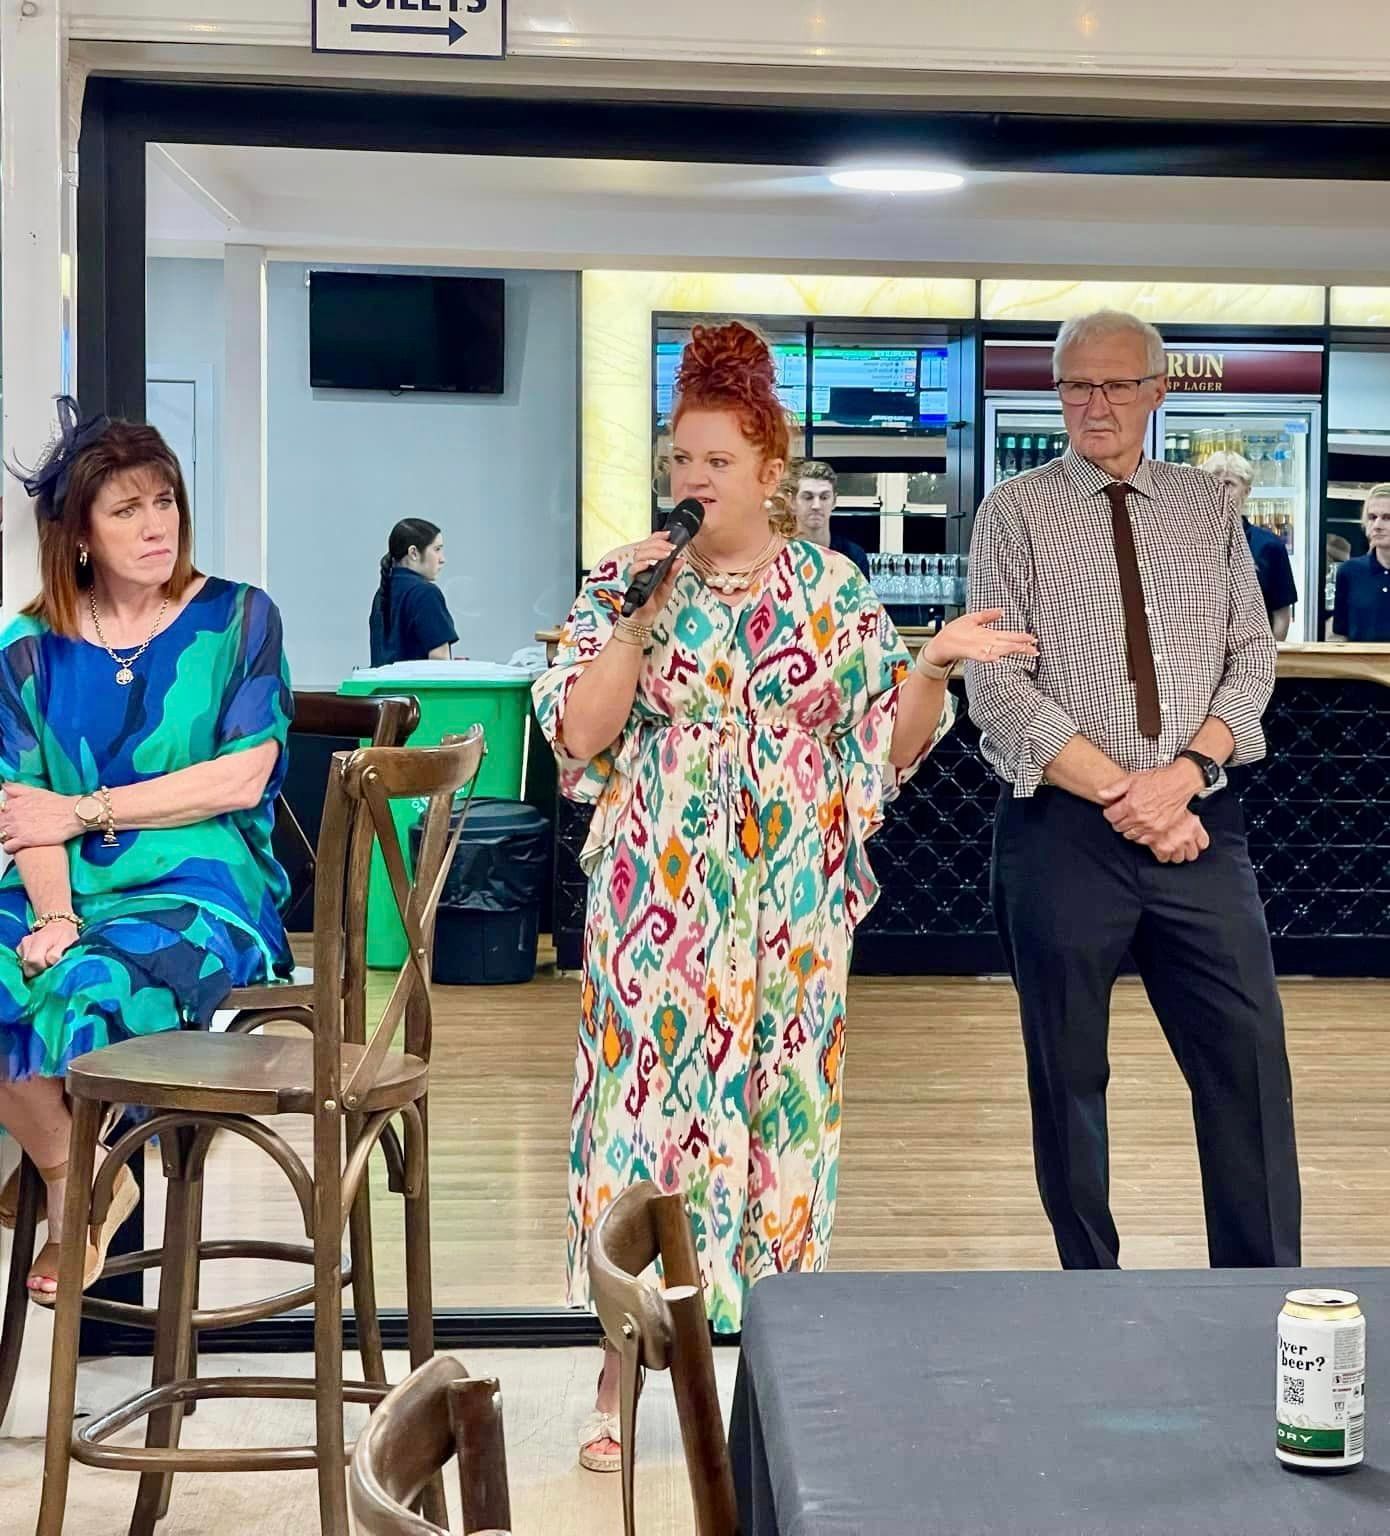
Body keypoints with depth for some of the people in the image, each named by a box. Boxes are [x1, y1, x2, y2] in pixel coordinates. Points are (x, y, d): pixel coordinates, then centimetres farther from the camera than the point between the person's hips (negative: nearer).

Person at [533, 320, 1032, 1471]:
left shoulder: (834, 588, 3)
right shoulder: (625, 580, 1)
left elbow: (893, 743, 4)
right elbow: (579, 735, -7)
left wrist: (936, 667, -13)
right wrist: (641, 617, -15)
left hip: (791, 896, 1)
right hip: (659, 894, -1)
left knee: (784, 1104, 6)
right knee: (644, 1097, -2)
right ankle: (621, 1370, 10)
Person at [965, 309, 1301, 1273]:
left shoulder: (1208, 508, 10)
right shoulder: (1016, 514, 0)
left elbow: (1253, 654, 5)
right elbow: (1000, 688, -8)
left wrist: (1184, 776, -12)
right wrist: (1126, 796, -13)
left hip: (1199, 824, 2)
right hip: (1064, 829, -2)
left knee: (1248, 1059, 1)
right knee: (1068, 1075, 7)